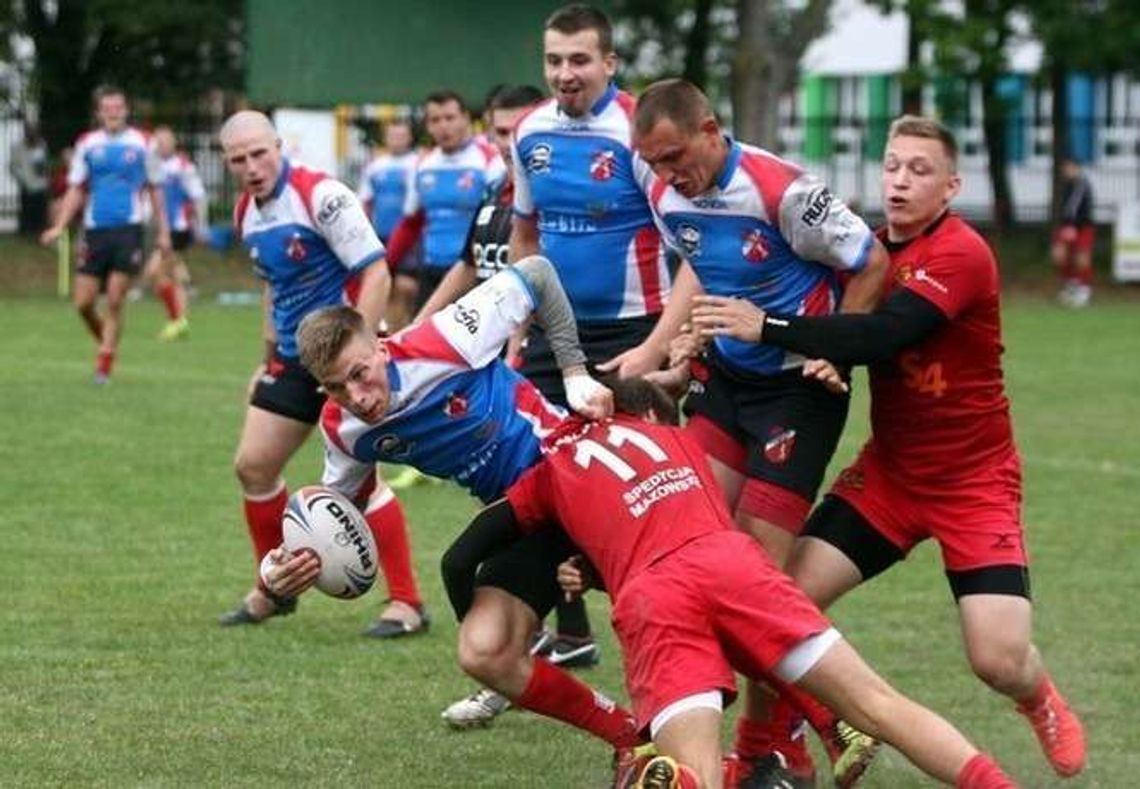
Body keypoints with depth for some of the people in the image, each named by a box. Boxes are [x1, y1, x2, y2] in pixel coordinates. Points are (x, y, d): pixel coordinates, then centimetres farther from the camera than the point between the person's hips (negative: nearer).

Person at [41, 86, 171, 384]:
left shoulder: (141, 144, 4)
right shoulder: (88, 145, 7)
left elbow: (154, 189, 12)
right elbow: (76, 190, 11)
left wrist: (163, 231, 9)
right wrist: (59, 227, -1)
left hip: (128, 229, -2)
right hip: (95, 231, 2)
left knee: (115, 302, -7)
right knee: (83, 303, -1)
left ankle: (104, 365, -1)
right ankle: (107, 345, 24)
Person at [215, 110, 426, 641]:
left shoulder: (320, 196, -18)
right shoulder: (247, 214, 7)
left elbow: (376, 273, -20)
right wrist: (270, 357, 20)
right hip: (293, 359, 8)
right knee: (252, 466, 7)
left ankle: (406, 603, -5)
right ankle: (273, 591, 24)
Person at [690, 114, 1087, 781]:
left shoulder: (961, 253, -20)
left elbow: (881, 335, -33)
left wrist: (766, 326, -37)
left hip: (975, 483, -5)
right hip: (889, 471, 5)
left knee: (1000, 660, -12)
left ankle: (1043, 702, 25)